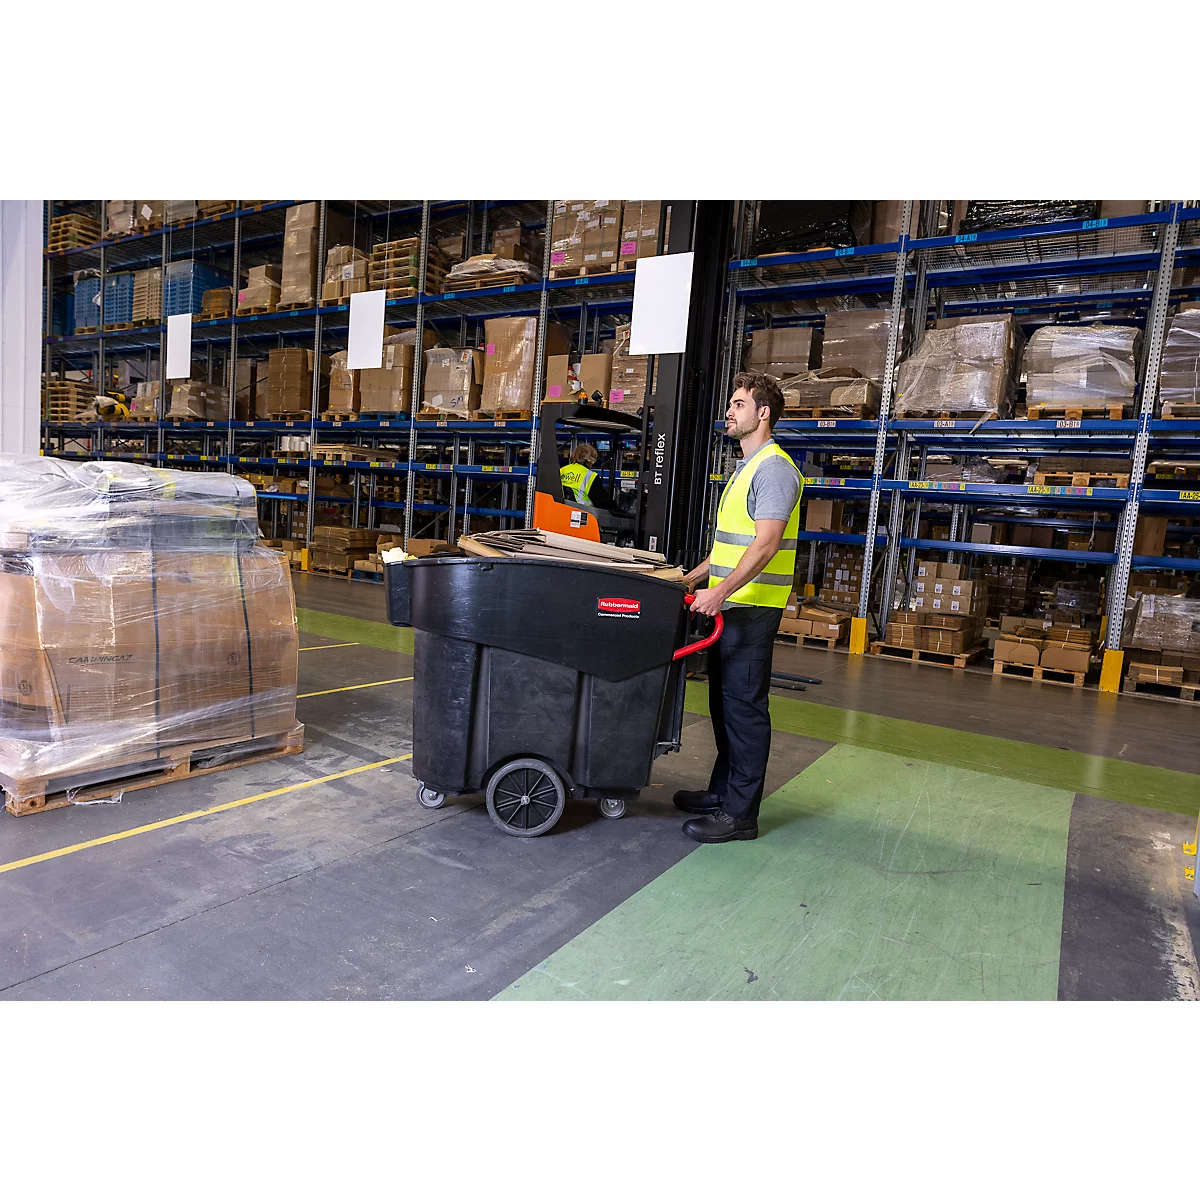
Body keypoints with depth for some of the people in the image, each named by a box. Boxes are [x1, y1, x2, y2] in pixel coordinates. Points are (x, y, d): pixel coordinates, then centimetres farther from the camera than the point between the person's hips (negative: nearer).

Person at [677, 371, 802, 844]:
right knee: (724, 701, 16)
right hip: (729, 605, 10)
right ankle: (723, 790, 29)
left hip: (752, 608, -10)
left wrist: (722, 589, -27)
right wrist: (695, 577, 21)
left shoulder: (774, 469, -12)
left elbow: (765, 545, -22)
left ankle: (740, 813, 4)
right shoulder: (745, 467, 21)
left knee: (744, 706, -5)